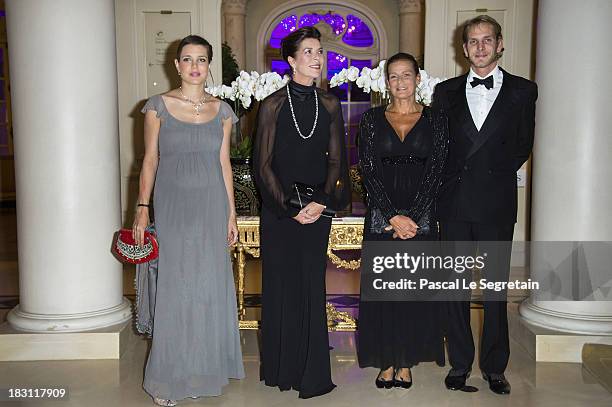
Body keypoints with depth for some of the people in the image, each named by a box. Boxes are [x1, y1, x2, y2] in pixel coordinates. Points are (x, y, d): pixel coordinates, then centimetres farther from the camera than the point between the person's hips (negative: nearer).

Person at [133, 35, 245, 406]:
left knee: (210, 284, 5)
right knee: (174, 286, 0)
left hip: (212, 206, 2)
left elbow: (224, 163, 9)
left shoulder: (222, 110, 7)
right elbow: (150, 160, 2)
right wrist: (142, 207, -6)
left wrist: (231, 213, 6)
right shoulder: (159, 106, 2)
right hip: (172, 205, -2)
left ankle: (205, 367, 21)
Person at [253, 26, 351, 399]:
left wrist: (320, 203, -11)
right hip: (278, 209, -2)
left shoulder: (330, 105, 6)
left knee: (312, 285, 5)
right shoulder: (273, 105, -1)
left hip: (318, 208, 2)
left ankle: (311, 371, 16)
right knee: (281, 284, 5)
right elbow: (263, 163, -3)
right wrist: (290, 208, -12)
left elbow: (336, 161, 4)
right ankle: (281, 367, 19)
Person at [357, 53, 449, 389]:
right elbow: (369, 171, -2)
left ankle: (407, 362, 18)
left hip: (421, 216, 0)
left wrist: (412, 217, -12)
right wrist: (392, 217, -12)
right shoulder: (373, 119, 5)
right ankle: (387, 362, 16)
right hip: (381, 215, 1)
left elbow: (435, 172, -3)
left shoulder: (435, 119, 4)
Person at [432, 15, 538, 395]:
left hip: (496, 203, -1)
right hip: (455, 202, 2)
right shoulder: (446, 92, 10)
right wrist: (453, 180, -1)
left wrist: (494, 175, 2)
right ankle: (460, 364, 19)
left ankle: (495, 367, 18)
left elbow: (523, 145, 7)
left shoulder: (522, 90, 6)